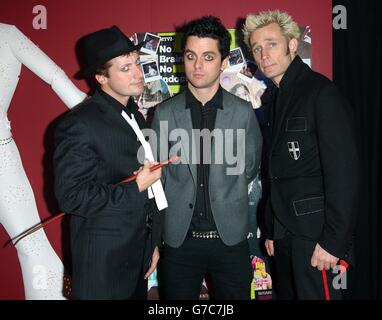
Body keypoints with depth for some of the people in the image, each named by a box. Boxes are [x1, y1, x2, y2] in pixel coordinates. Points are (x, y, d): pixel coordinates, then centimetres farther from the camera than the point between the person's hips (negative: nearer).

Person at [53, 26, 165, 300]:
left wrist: (152, 243, 15)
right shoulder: (79, 124, -18)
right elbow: (71, 197, -21)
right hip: (103, 265, -7)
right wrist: (135, 189, -19)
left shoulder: (136, 117, 8)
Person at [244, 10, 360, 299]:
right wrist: (271, 230, 13)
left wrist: (333, 240, -19)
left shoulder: (322, 92, -11)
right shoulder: (277, 98, 12)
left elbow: (344, 172, -17)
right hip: (284, 231, 8)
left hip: (313, 231, -8)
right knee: (287, 293, 16)